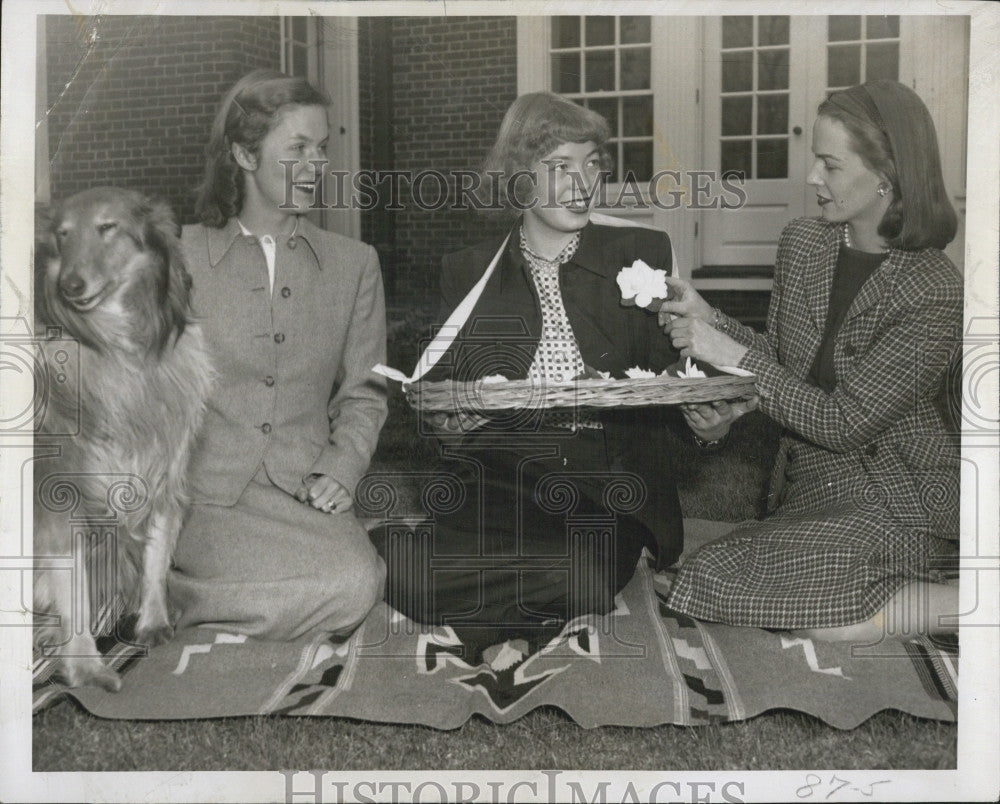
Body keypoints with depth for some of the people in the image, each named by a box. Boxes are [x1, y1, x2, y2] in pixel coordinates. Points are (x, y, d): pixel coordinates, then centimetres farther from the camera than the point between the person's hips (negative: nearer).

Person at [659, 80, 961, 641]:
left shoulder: (937, 292, -16)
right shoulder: (802, 244, 3)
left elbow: (845, 424, -17)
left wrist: (732, 355, -17)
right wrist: (708, 319, -3)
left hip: (894, 496, -6)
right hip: (811, 485, 6)